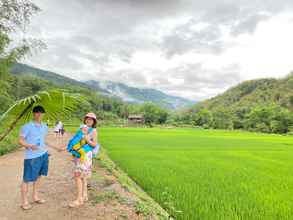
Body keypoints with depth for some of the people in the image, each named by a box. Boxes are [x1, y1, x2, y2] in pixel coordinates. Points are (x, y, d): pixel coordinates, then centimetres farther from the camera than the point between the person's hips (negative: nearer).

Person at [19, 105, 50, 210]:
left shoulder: (44, 126, 9)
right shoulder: (27, 126, -10)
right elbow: (20, 141, -10)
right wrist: (30, 146, -27)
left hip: (43, 154, 6)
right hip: (31, 157, -6)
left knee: (38, 176, 16)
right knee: (27, 179, 2)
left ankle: (35, 197, 31)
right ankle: (24, 202, 16)